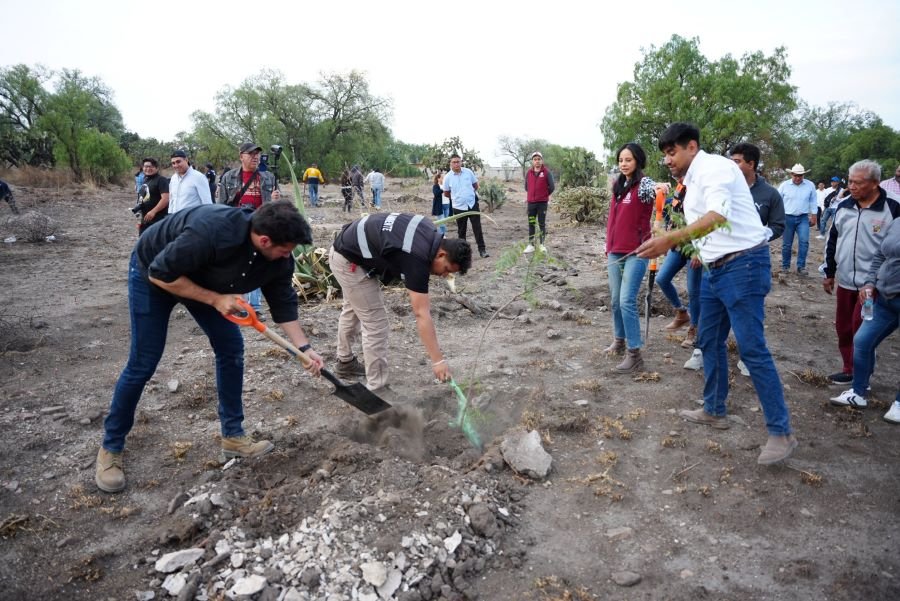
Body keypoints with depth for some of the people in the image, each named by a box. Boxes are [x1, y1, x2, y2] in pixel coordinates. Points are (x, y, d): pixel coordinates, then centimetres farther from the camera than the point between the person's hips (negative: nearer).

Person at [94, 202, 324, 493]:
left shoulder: (278, 258, -22)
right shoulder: (211, 231, -43)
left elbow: (283, 304, -9)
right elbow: (160, 274, -32)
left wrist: (304, 348, -14)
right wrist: (215, 299, -31)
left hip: (204, 281, 6)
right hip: (152, 274, -6)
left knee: (231, 348, -1)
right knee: (143, 363, -4)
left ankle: (233, 436, 12)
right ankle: (110, 448, 15)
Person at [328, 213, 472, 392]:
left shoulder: (431, 235, -3)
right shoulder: (417, 259, -28)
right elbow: (422, 314, -30)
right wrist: (438, 360, -29)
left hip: (348, 249, 11)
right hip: (350, 261, -11)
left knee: (353, 310, 28)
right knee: (376, 325, -8)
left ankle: (345, 362, 50)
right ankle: (376, 390, 3)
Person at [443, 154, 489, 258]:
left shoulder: (468, 172, -2)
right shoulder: (448, 177, -6)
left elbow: (476, 185, 12)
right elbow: (446, 194, 6)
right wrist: (456, 197, 11)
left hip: (473, 204, 1)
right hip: (458, 207, -1)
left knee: (477, 228, 0)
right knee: (461, 230, 8)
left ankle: (482, 249, 5)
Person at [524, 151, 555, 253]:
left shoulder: (546, 172, -4)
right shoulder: (529, 173, 7)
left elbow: (552, 187, -1)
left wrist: (545, 195, 7)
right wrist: (528, 196, 14)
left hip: (542, 202, -3)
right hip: (531, 202, 3)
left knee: (542, 224, 2)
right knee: (531, 223, 6)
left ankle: (541, 244, 10)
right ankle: (531, 244, 12)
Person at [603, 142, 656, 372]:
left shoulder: (643, 184, -9)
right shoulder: (618, 185, 13)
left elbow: (654, 191, -33)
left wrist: (660, 190, -56)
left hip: (636, 252, -7)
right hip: (615, 251, 7)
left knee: (627, 301, -12)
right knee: (616, 300, 14)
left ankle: (634, 355, -6)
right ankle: (619, 340, 32)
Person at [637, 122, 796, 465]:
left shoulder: (713, 167, -13)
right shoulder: (692, 182, 17)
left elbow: (718, 216, -31)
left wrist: (670, 239, -39)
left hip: (743, 264, -10)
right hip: (716, 269, 10)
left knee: (751, 348, -9)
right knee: (709, 341, 15)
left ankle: (781, 432, 1)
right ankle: (714, 411, 29)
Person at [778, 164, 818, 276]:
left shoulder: (810, 185, 1)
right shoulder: (784, 185, -3)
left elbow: (813, 202, 8)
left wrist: (813, 217, 8)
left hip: (803, 218, 0)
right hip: (788, 218, 0)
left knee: (804, 241, -13)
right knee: (787, 244, 6)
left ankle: (801, 266, -6)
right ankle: (785, 265, 19)